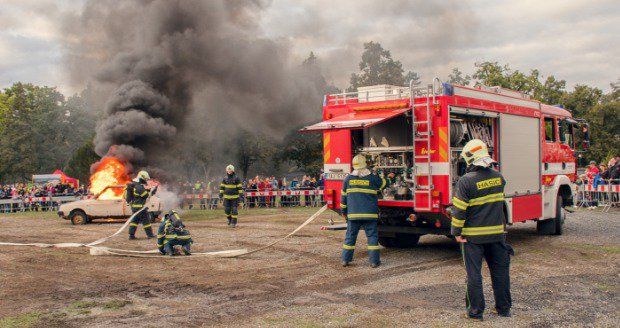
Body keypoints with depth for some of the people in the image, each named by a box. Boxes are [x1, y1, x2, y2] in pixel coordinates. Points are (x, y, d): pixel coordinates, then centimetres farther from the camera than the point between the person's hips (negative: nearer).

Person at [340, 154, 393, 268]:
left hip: (353, 213, 2)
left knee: (350, 236, 9)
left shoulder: (348, 178, 3)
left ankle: (345, 259, 11)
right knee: (372, 236, 5)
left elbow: (344, 196, 8)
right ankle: (374, 261, 4)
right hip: (369, 213, -2)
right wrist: (390, 177, 37)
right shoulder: (373, 178, -3)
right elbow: (384, 183, 15)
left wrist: (344, 211, 18)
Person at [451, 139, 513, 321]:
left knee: (474, 273, 4)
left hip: (473, 235, -4)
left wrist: (456, 232, -7)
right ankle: (503, 308, 24)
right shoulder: (498, 177, 1)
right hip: (497, 233, 5)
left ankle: (476, 310, 10)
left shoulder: (466, 181, -15)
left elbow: (459, 210, -14)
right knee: (500, 271, 15)